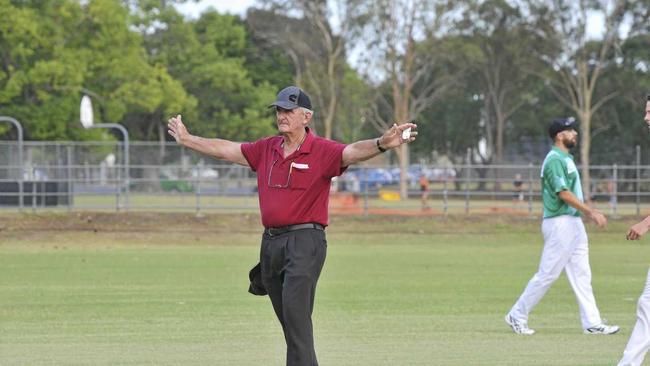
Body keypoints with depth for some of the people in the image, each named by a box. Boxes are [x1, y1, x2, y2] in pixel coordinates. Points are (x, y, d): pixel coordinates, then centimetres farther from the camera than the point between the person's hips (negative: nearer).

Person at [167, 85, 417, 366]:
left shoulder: (323, 151, -7)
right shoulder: (266, 149, 12)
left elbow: (353, 152, -24)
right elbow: (226, 150, 24)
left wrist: (382, 144, -44)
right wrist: (186, 140, 32)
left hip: (305, 241, -7)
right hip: (270, 242, 7)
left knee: (295, 311, -18)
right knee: (289, 321, 11)